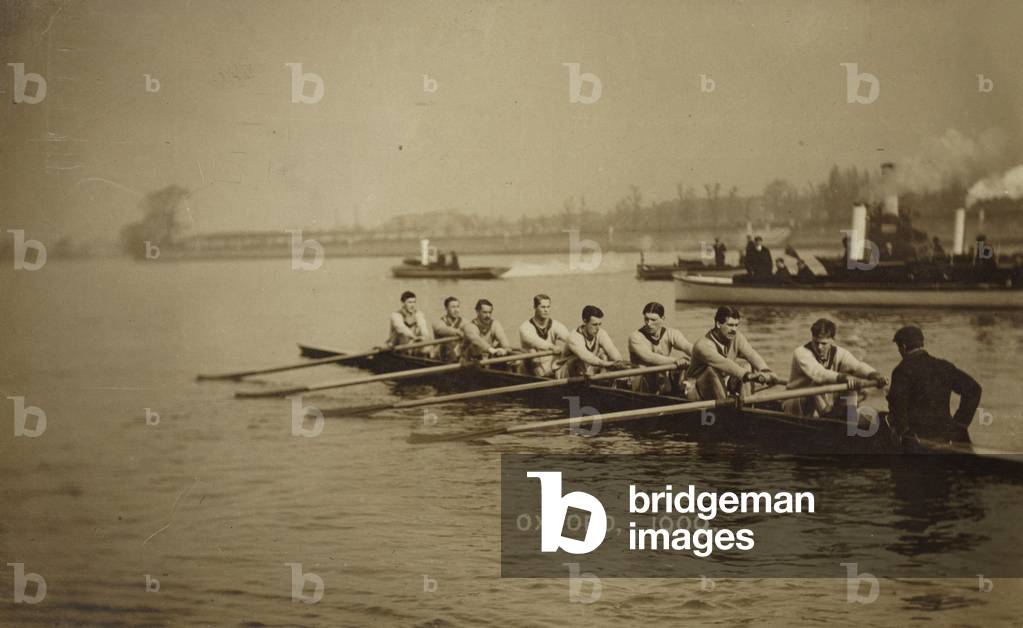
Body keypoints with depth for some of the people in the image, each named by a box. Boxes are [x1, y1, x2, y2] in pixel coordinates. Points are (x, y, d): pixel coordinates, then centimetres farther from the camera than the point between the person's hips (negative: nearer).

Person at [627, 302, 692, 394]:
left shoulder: (670, 334, 0)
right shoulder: (635, 336, -11)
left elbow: (688, 347, -19)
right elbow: (649, 357, -28)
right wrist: (675, 360, -41)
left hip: (665, 381, 5)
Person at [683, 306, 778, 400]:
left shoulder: (736, 337, -8)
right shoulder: (703, 345, -27)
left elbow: (752, 355, -23)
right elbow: (724, 364, -43)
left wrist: (767, 372, -42)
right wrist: (747, 375, -56)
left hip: (723, 386, 6)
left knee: (747, 368, -13)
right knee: (711, 371, -35)